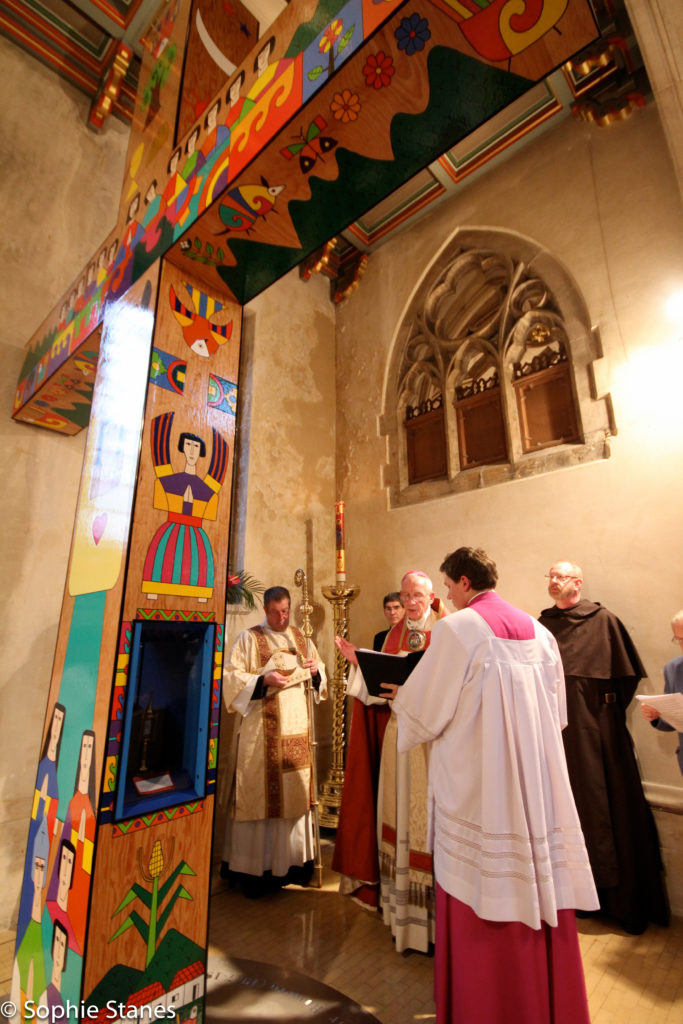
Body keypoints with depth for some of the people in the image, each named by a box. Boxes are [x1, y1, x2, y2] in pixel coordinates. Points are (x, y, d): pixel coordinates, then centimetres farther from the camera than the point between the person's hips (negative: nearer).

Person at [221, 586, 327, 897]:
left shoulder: (301, 638, 11)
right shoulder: (249, 638, -3)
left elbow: (319, 676, 16)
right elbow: (232, 677, -9)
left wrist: (316, 670, -6)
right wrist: (264, 679, -22)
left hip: (296, 728, 5)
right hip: (262, 729, -4)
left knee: (295, 791, 11)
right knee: (260, 792, 1)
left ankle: (292, 860, 26)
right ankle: (254, 865, 16)